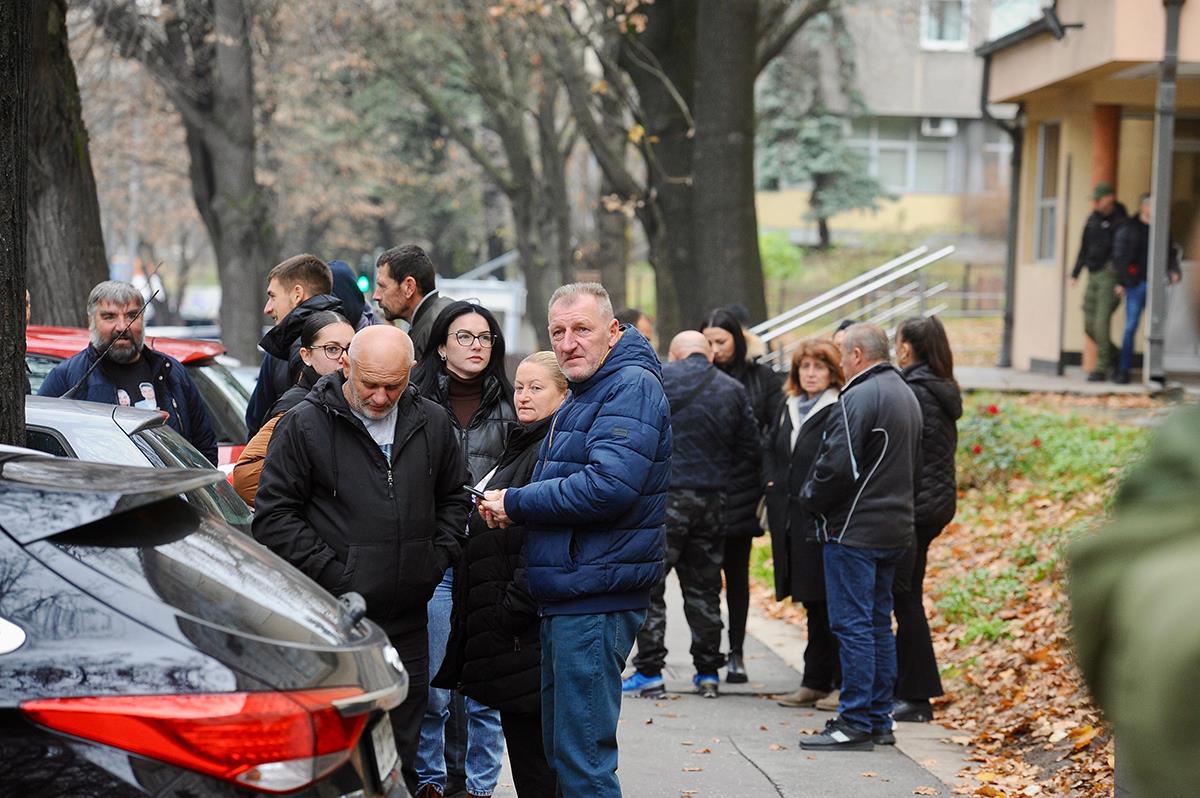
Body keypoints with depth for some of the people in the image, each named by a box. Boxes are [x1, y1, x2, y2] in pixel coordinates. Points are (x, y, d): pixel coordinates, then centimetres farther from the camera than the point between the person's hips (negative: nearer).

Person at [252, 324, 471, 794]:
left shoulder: (431, 423, 9)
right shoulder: (305, 425, -6)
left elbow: (454, 498, 22)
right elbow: (274, 517, -6)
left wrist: (437, 559, 9)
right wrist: (331, 573, -11)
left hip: (407, 619, 5)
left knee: (402, 751, 12)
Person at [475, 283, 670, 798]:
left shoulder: (632, 386, -13)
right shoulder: (584, 395, 20)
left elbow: (609, 485, -25)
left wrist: (517, 503, -14)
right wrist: (512, 505, 6)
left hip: (595, 600, -11)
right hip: (565, 598, 11)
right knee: (560, 749, 17)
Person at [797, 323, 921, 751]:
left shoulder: (860, 398, -16)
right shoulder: (906, 395, 15)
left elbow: (837, 465, -21)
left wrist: (810, 498, -4)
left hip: (855, 528, -9)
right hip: (895, 527, 10)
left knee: (852, 624, -6)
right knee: (878, 623, 14)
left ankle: (856, 723, -5)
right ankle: (879, 718, 18)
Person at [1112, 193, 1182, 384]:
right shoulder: (1129, 228, 1)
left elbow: (1169, 253, 13)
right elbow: (1119, 255, -1)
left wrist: (1174, 271, -5)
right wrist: (1120, 282, -7)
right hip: (1136, 283, -4)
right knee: (1131, 326, -6)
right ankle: (1123, 370, -2)